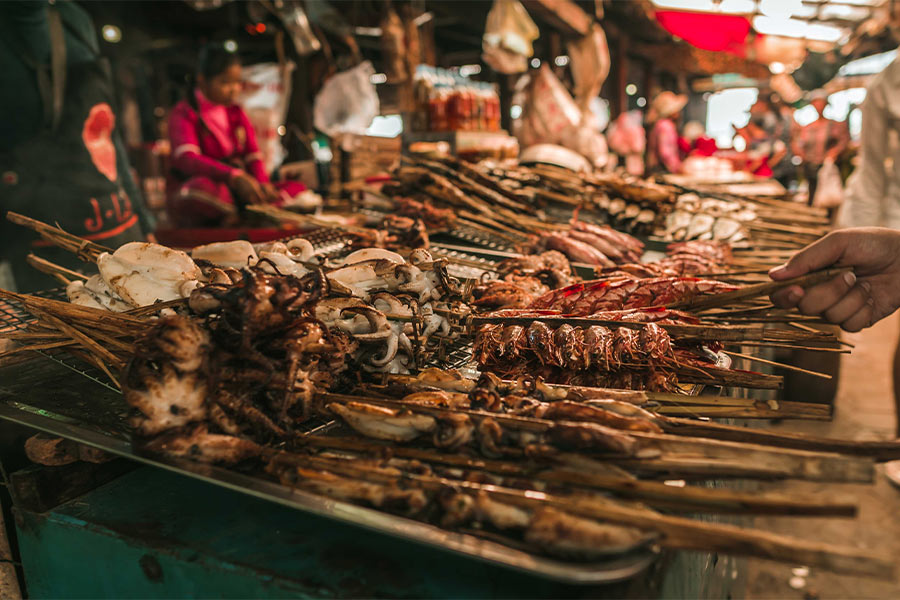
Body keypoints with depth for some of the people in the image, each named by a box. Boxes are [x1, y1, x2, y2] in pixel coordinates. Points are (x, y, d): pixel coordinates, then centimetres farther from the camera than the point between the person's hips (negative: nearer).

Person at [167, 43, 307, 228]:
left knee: (297, 188, -9)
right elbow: (187, 159, -24)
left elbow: (253, 156, 6)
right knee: (204, 187, -42)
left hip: (237, 192, 6)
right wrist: (235, 176, -40)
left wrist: (263, 184, -18)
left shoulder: (236, 113, 16)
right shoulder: (185, 113, -4)